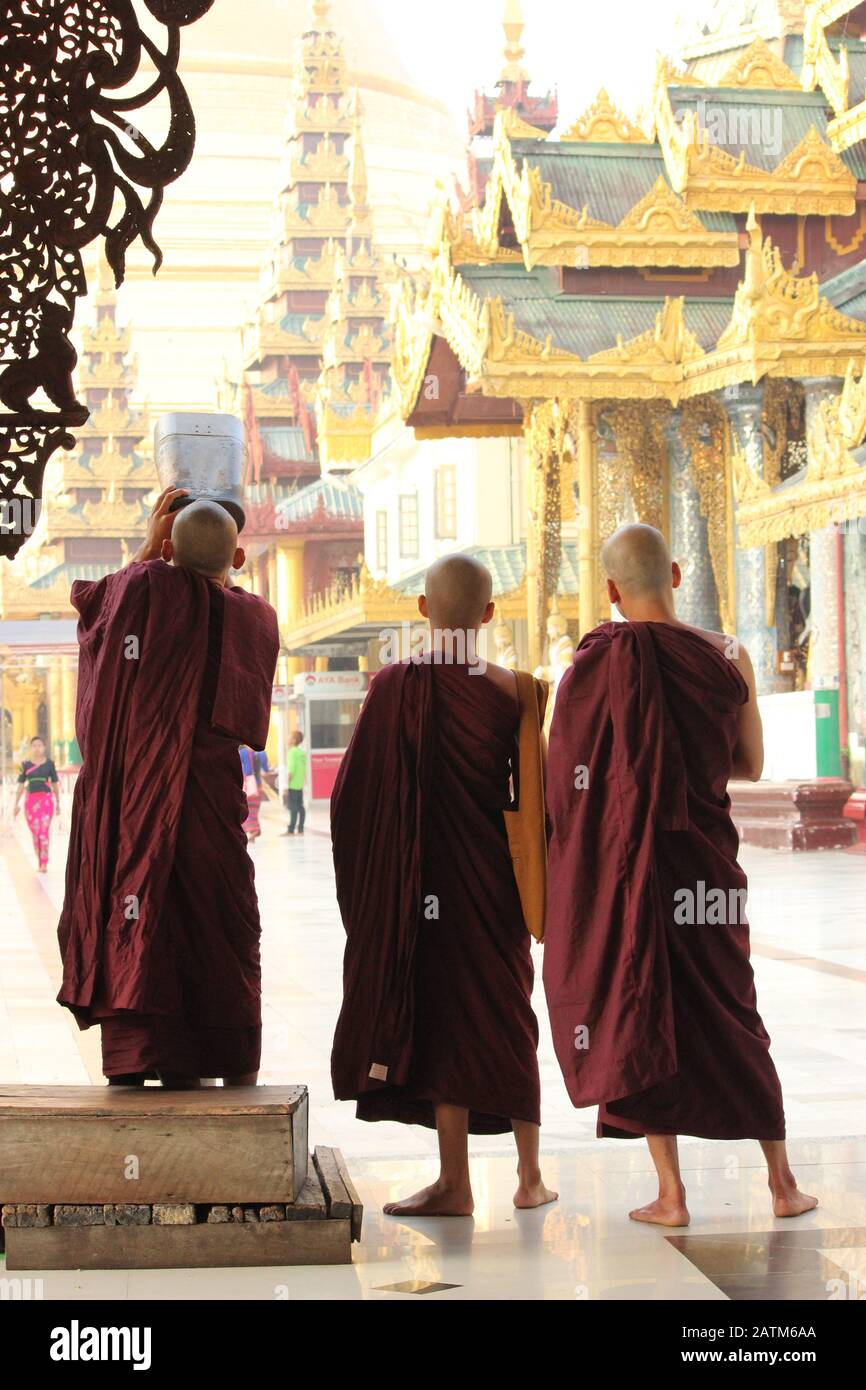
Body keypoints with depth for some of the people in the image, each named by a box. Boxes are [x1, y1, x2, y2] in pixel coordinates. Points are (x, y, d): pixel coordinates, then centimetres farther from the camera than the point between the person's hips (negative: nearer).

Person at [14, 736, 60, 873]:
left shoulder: (49, 763, 3)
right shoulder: (26, 764, 4)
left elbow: (55, 783, 9)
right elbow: (21, 785, 5)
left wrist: (58, 802, 10)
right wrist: (16, 804, 0)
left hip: (46, 799, -2)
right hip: (31, 800, 2)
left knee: (44, 831, -11)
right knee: (35, 832, 6)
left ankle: (44, 864, -14)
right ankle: (40, 862, 17)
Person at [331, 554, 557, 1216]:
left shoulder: (395, 686, -10)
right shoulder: (510, 690, -3)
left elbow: (356, 793, -7)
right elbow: (534, 795, 2)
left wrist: (367, 885, 6)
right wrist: (533, 888, 12)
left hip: (423, 881, -3)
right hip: (495, 880, 3)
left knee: (441, 1012, 3)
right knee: (508, 1014, 13)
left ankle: (456, 1182, 3)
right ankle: (530, 1175, 19)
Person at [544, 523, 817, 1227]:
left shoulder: (595, 663, -9)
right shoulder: (728, 656, -2)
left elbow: (565, 778, -8)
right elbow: (751, 764, 7)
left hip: (624, 866, -2)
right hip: (708, 863, 2)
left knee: (641, 1014, 6)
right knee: (732, 1011, 14)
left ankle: (670, 1194, 4)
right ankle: (783, 1183, 18)